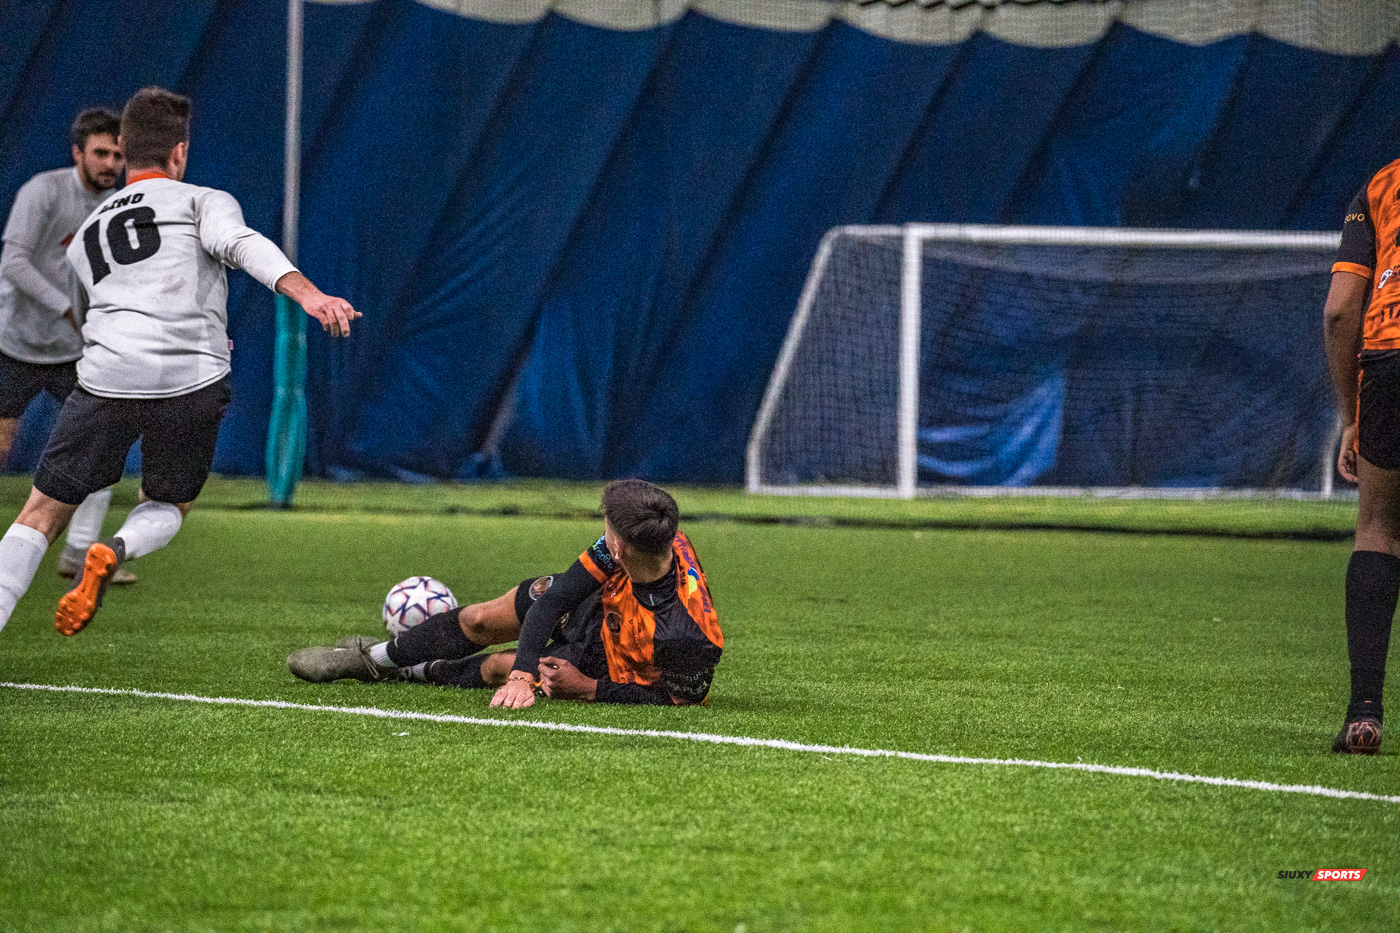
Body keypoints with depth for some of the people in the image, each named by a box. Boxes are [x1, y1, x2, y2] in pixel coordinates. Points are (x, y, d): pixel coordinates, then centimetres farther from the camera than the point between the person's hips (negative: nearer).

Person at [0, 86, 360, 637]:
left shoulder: (84, 235, 27)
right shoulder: (203, 201, 13)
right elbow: (243, 246, -7)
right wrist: (308, 294, -22)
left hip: (106, 379, 2)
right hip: (194, 382, -2)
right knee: (167, 507, 21)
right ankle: (116, 551, -11)